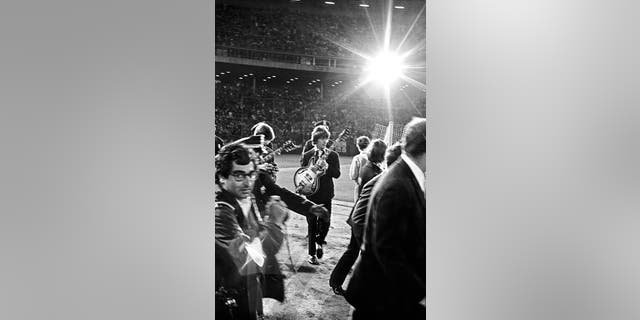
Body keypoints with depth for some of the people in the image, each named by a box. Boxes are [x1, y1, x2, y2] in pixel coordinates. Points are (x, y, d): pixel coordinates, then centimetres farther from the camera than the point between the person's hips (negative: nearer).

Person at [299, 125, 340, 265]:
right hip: (310, 193, 0)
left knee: (325, 222, -5)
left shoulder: (332, 155, 5)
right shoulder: (307, 155, 5)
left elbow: (337, 174, -5)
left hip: (326, 194, 0)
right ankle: (312, 254, 14)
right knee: (312, 224, 3)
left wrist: (326, 166, -19)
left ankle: (320, 241, 27)